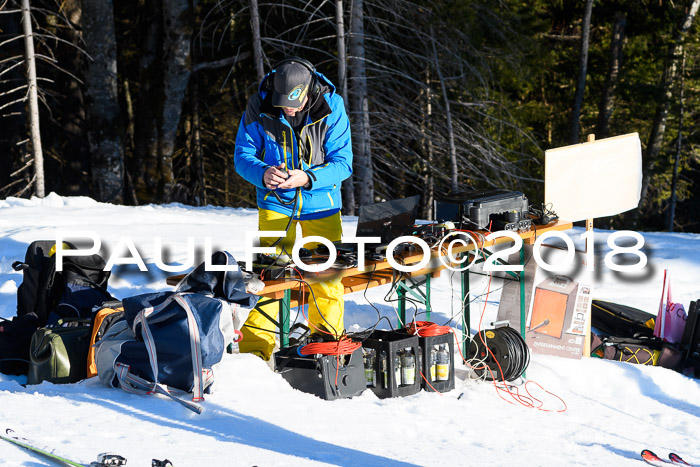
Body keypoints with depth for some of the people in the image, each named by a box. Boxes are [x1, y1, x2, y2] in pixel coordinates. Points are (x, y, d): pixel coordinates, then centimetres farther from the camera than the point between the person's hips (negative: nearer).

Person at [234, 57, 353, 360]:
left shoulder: (332, 107, -17)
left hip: (320, 201, 1)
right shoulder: (259, 107, -16)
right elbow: (243, 155, -8)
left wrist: (308, 177, -33)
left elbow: (342, 162, -15)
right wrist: (262, 173, -30)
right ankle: (255, 347, 2)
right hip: (276, 201, -1)